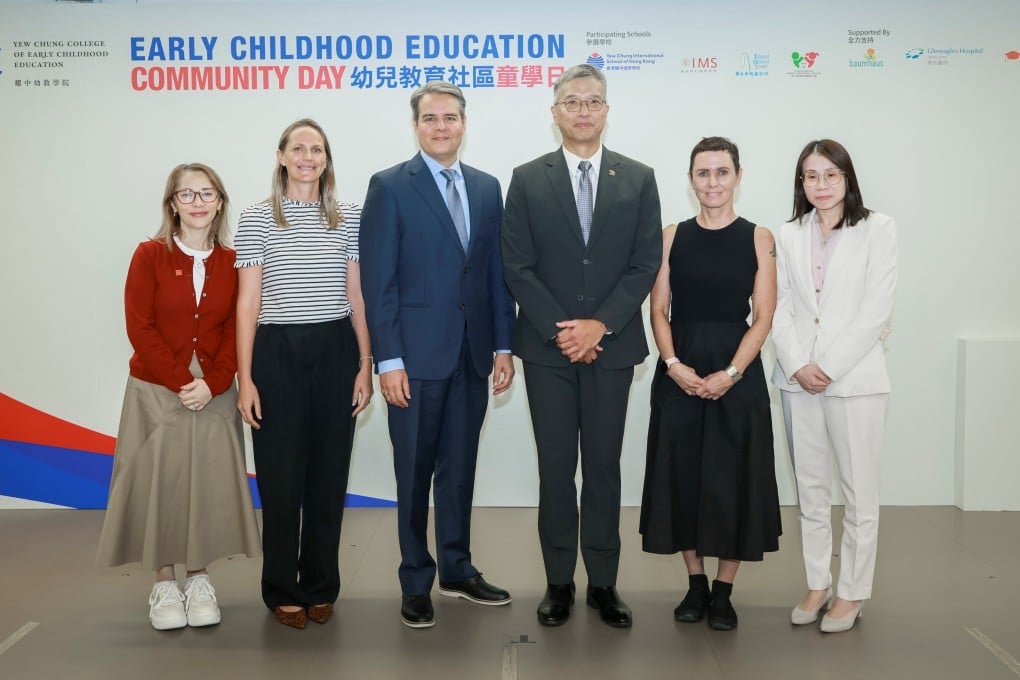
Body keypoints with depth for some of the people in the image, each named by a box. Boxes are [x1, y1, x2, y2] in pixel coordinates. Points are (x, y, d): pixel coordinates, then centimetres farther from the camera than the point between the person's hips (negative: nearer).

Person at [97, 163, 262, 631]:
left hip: (213, 394, 2)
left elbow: (236, 330, 0)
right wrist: (181, 381, -15)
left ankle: (199, 581, 18)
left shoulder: (231, 261, 2)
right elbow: (140, 327, -8)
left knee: (208, 484, 4)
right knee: (159, 483, 2)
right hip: (156, 391, -2)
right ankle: (164, 585, 15)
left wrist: (212, 383, -13)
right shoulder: (150, 255, -3)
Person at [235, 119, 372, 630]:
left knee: (329, 474, 8)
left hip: (335, 352, 2)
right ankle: (282, 589, 21)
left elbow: (357, 297, 8)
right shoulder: (256, 218, 1)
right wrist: (245, 377, -6)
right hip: (278, 353, -2)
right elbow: (248, 302, -1)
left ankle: (321, 587, 23)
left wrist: (365, 365, 2)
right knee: (281, 477, 4)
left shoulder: (348, 218, 7)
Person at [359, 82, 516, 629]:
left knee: (459, 467, 14)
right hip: (418, 355, -4)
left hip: (472, 355, 4)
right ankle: (416, 582, 20)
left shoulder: (487, 188, 10)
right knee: (415, 472, 6)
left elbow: (497, 271, 10)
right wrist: (389, 359, -13)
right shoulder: (390, 187, -4)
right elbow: (379, 281, -8)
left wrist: (503, 345, 5)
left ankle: (457, 570, 29)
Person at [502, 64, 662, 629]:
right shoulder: (528, 179, 3)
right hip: (547, 347, 0)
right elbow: (517, 266, -2)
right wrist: (560, 329, -11)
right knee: (555, 468, 6)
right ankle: (559, 582, 18)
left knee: (604, 467, 7)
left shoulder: (638, 179, 5)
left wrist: (601, 324, -11)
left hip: (612, 344, 1)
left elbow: (646, 263, 0)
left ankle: (603, 583, 18)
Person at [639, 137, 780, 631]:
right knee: (682, 475, 6)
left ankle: (723, 591, 15)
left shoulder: (758, 238, 2)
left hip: (737, 375, -1)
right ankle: (695, 584, 21)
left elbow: (763, 318, -3)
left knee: (732, 478, 2)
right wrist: (673, 364, -12)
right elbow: (659, 311, 3)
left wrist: (731, 373, -14)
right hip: (679, 375, 2)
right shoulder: (673, 237, 6)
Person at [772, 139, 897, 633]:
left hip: (854, 379, -4)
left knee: (859, 491, 2)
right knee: (810, 488, 11)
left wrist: (828, 366, -12)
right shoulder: (789, 235, 10)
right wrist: (797, 365, -8)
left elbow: (876, 310, -7)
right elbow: (780, 309, 6)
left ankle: (851, 592, 14)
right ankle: (816, 584, 22)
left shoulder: (877, 229, -1)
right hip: (798, 380, 4)